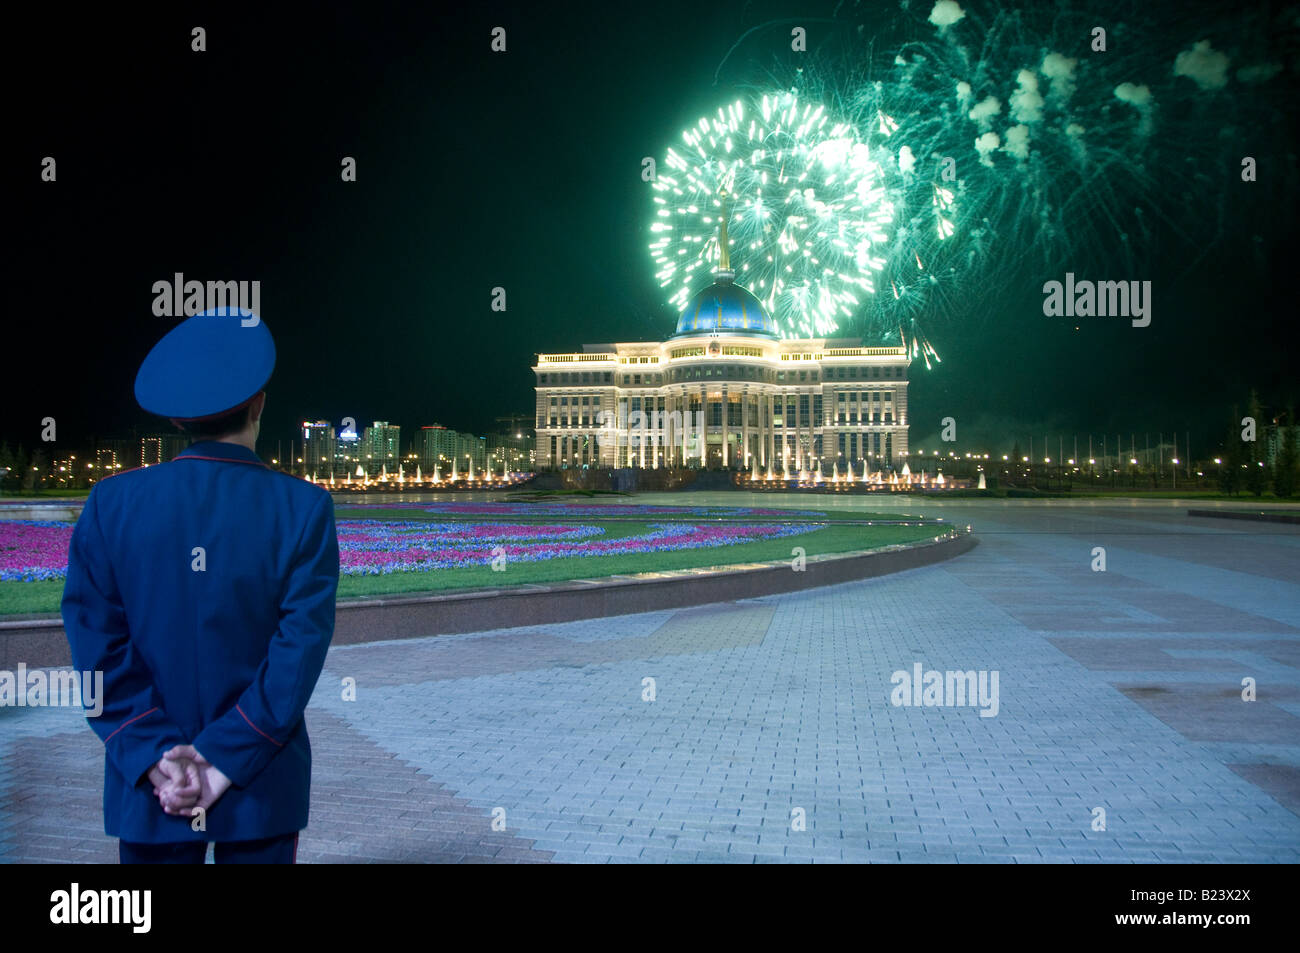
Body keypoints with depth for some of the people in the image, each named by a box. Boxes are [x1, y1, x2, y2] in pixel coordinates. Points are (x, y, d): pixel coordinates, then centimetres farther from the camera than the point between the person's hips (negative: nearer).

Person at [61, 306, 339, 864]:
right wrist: (226, 760, -12)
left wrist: (155, 756, -9)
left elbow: (100, 646, -9)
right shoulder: (302, 508, -10)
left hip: (147, 792, 1)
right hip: (263, 793, -1)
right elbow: (300, 650, -15)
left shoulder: (112, 504, -5)